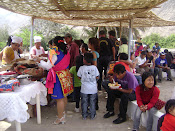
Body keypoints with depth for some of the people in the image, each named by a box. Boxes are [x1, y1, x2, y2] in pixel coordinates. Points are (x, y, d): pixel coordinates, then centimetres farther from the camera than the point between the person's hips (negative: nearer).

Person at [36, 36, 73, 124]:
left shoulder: (55, 54, -19)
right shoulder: (66, 53, 5)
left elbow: (48, 66, -20)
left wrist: (40, 61, -4)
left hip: (58, 77, -8)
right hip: (65, 75, 8)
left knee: (59, 98, 0)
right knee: (64, 96, 20)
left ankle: (60, 118, 9)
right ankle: (63, 112, 38)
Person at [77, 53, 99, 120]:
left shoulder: (81, 68, -10)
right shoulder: (94, 67, -7)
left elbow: (79, 77, -2)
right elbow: (97, 77, -2)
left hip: (84, 89, -1)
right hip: (93, 89, 1)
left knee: (84, 102, 14)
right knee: (92, 102, 14)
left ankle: (84, 115, 22)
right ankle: (92, 115, 22)